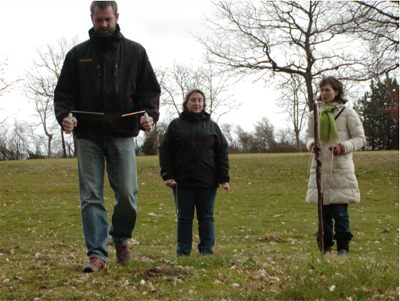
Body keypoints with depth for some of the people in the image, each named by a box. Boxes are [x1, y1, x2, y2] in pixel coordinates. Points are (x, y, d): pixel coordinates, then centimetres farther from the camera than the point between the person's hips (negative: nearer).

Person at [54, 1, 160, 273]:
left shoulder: (135, 52, 10)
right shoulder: (78, 54, 10)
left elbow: (150, 90, 9)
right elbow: (64, 92, 9)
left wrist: (150, 115, -9)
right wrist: (64, 116, -10)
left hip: (122, 135, 0)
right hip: (88, 136, 0)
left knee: (127, 194, -2)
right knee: (91, 196, -4)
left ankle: (121, 239, 24)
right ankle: (97, 253, 0)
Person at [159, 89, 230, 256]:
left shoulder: (212, 126, 12)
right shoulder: (176, 125, 9)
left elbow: (222, 153, 8)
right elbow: (165, 151, 5)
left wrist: (224, 178, -1)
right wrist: (167, 175, -7)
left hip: (207, 181, 1)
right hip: (182, 181, -1)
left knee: (206, 217, 4)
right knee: (184, 217, 3)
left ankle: (206, 250, 10)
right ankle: (183, 251, 9)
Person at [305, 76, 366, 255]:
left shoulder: (347, 113, 2)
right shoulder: (314, 114, 12)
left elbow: (360, 138, 4)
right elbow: (309, 135, 21)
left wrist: (343, 147, -13)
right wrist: (311, 144, -3)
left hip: (341, 168, -3)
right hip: (320, 167, 3)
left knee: (340, 211, -7)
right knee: (323, 210, 4)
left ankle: (343, 248, 3)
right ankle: (325, 248, 13)